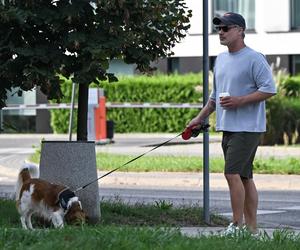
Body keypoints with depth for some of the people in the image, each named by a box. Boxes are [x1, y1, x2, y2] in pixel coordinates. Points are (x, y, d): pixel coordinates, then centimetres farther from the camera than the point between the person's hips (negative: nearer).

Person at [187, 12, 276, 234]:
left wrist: (239, 101, -20)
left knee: (233, 173, -15)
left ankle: (237, 224, -10)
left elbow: (269, 89, -16)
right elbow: (215, 95, 26)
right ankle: (251, 228, 12)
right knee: (244, 177, 9)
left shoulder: (254, 59, -10)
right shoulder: (221, 60, 17)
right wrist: (200, 118, 21)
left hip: (247, 128, -8)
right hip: (228, 128, 9)